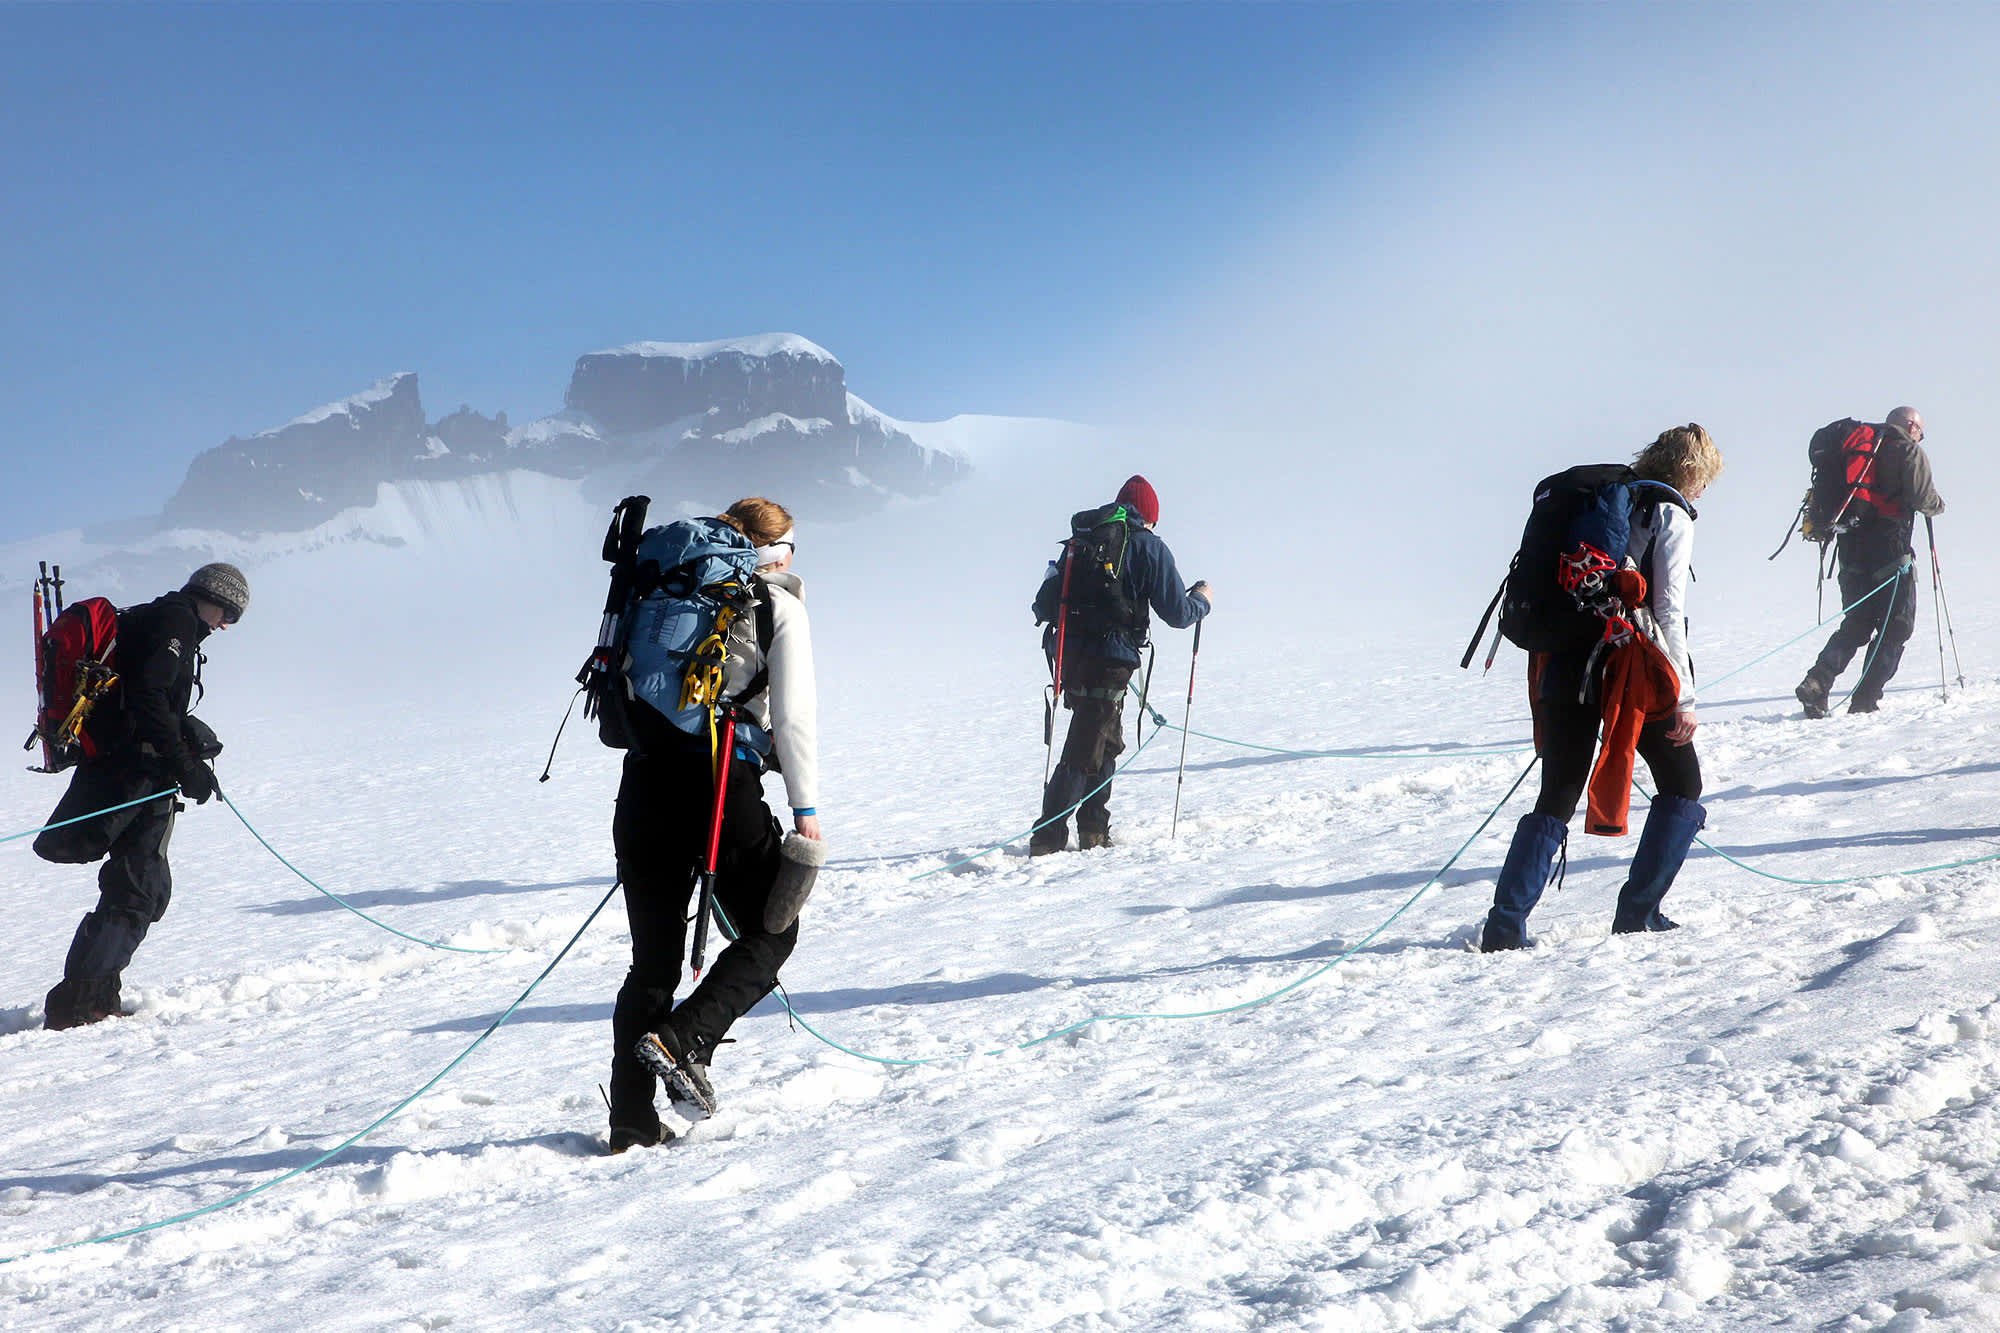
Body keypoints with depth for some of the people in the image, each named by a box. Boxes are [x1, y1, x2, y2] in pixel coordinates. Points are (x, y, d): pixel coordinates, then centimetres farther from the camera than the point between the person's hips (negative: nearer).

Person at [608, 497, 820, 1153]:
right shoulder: (778, 605, 5)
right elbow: (793, 714, -4)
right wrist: (806, 806, 1)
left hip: (647, 780, 5)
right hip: (723, 785, -5)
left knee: (653, 961, 11)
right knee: (769, 933, 13)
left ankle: (631, 1121, 7)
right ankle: (683, 1040, -9)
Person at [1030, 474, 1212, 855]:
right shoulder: (1148, 547, -1)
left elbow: (1045, 604, 15)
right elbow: (1177, 613, 0)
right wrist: (1203, 599, 20)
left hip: (1069, 655, 7)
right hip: (1109, 661, -7)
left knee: (1107, 741, 22)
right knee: (1084, 752, -6)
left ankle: (1095, 831, 24)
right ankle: (1047, 839, -13)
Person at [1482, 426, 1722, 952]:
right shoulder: (1670, 515, 0)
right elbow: (1669, 612, -9)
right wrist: (1683, 698, -9)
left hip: (1566, 665, 6)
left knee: (1556, 799, 8)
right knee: (1682, 785, 13)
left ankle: (1504, 925, -4)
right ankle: (1637, 911, 6)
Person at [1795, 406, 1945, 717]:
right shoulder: (1909, 451, 0)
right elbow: (1922, 498, -9)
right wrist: (1938, 504, 10)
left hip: (1851, 547, 6)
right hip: (1888, 548, -6)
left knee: (1857, 623, 14)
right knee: (1895, 626, 3)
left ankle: (1816, 685, -4)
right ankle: (1865, 700, -3)